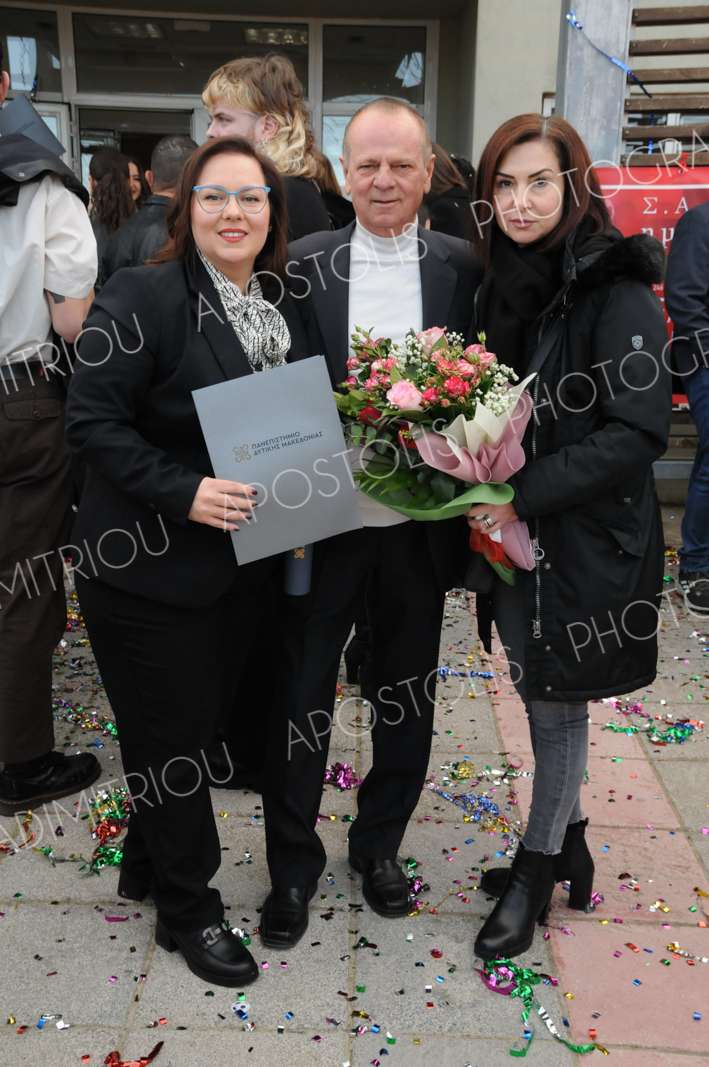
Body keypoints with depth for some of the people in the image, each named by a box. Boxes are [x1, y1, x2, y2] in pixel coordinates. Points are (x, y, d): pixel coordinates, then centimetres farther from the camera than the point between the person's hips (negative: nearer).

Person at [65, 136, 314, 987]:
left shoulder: (282, 311, 9)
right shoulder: (140, 297, -14)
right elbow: (92, 421, -17)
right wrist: (184, 493, -26)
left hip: (243, 566, 7)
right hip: (151, 570, -7)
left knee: (205, 719, 18)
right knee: (170, 738, 7)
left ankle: (148, 862, 42)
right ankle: (187, 908, 28)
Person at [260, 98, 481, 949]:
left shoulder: (463, 269, 1)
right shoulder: (301, 265, -2)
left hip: (419, 524, 2)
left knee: (405, 694, 16)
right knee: (301, 695, 9)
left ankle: (379, 841, 40)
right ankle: (292, 862, 31)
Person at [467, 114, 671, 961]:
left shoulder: (616, 290, -15)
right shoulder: (500, 286, 6)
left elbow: (637, 431, -20)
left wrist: (524, 495, -24)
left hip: (587, 539, -6)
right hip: (512, 534, 6)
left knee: (559, 704, 8)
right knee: (535, 694, 17)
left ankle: (537, 869, 29)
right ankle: (564, 846, 38)